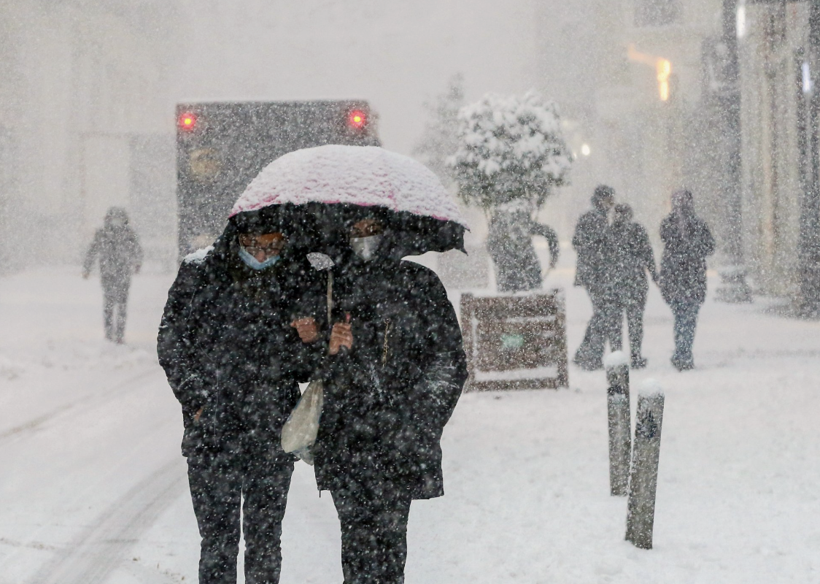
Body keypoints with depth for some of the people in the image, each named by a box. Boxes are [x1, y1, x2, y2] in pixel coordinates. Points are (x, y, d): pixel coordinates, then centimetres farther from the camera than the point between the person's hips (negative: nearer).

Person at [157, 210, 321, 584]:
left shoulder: (299, 279, 2)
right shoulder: (199, 273, -3)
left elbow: (305, 368, 8)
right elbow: (171, 343, 4)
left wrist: (309, 342, -14)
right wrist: (196, 401, -4)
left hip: (273, 439, 2)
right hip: (212, 431, -1)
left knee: (265, 541, 9)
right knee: (218, 541, -1)